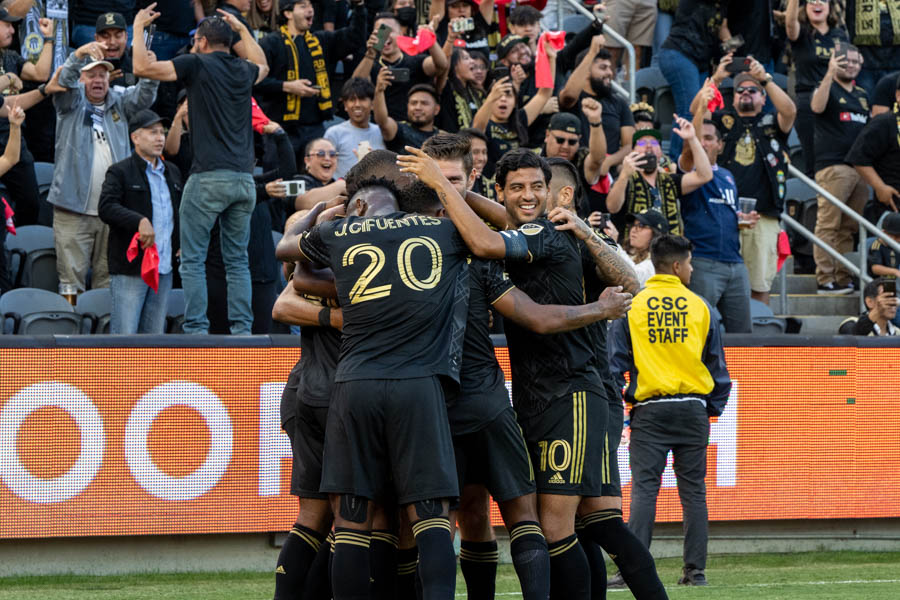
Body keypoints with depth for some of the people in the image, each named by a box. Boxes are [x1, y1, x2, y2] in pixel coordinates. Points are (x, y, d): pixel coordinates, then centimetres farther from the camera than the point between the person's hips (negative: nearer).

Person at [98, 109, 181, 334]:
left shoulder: (172, 173, 18)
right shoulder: (120, 172, -3)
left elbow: (181, 212, 30)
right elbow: (106, 208, -17)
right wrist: (140, 221, -28)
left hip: (164, 270, 6)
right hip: (130, 269, -6)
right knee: (124, 337, -8)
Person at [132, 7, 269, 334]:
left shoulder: (197, 64, -2)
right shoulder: (243, 71, 15)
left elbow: (142, 67, -5)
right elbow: (262, 66, 41)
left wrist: (138, 28, 9)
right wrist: (242, 30, 45)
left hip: (208, 177, -6)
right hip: (243, 178, 6)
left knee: (192, 260, -1)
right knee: (237, 260, 10)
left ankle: (196, 330, -8)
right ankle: (242, 329, 4)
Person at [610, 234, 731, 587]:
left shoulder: (632, 307, 0)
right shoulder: (699, 306, 3)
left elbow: (616, 361, 0)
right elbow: (716, 363, 8)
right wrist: (713, 408, 18)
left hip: (649, 411, -1)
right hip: (692, 409, 1)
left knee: (644, 490, -5)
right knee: (693, 491, 6)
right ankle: (695, 569, 4)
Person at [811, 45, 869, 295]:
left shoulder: (862, 95, 22)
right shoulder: (829, 89, 1)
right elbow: (817, 107, -20)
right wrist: (830, 74, -26)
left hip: (860, 168, 7)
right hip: (833, 166, -7)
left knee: (849, 228, 7)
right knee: (828, 225, -10)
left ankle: (844, 277, 10)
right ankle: (825, 279, -12)